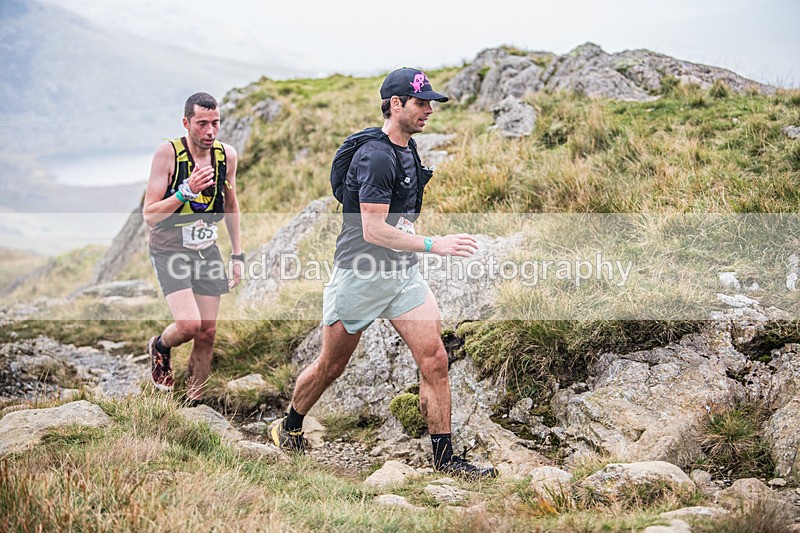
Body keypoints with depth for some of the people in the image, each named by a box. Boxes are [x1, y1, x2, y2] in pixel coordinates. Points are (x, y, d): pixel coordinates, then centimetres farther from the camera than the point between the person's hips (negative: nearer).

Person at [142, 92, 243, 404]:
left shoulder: (227, 155, -2)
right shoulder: (168, 153, -16)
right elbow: (149, 215, -17)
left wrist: (237, 255, 12)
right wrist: (186, 191, -29)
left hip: (207, 250, 5)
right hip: (170, 251, -5)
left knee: (207, 332, 4)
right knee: (189, 325, -20)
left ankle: (194, 402, 19)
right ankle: (160, 348, 15)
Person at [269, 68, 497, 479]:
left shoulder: (408, 148, 8)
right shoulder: (375, 157, -21)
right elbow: (373, 230, -27)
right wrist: (434, 245, -32)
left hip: (404, 274, 7)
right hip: (359, 276, -7)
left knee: (434, 361, -5)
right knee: (331, 366, 9)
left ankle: (444, 457, 1)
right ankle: (289, 427, 34)